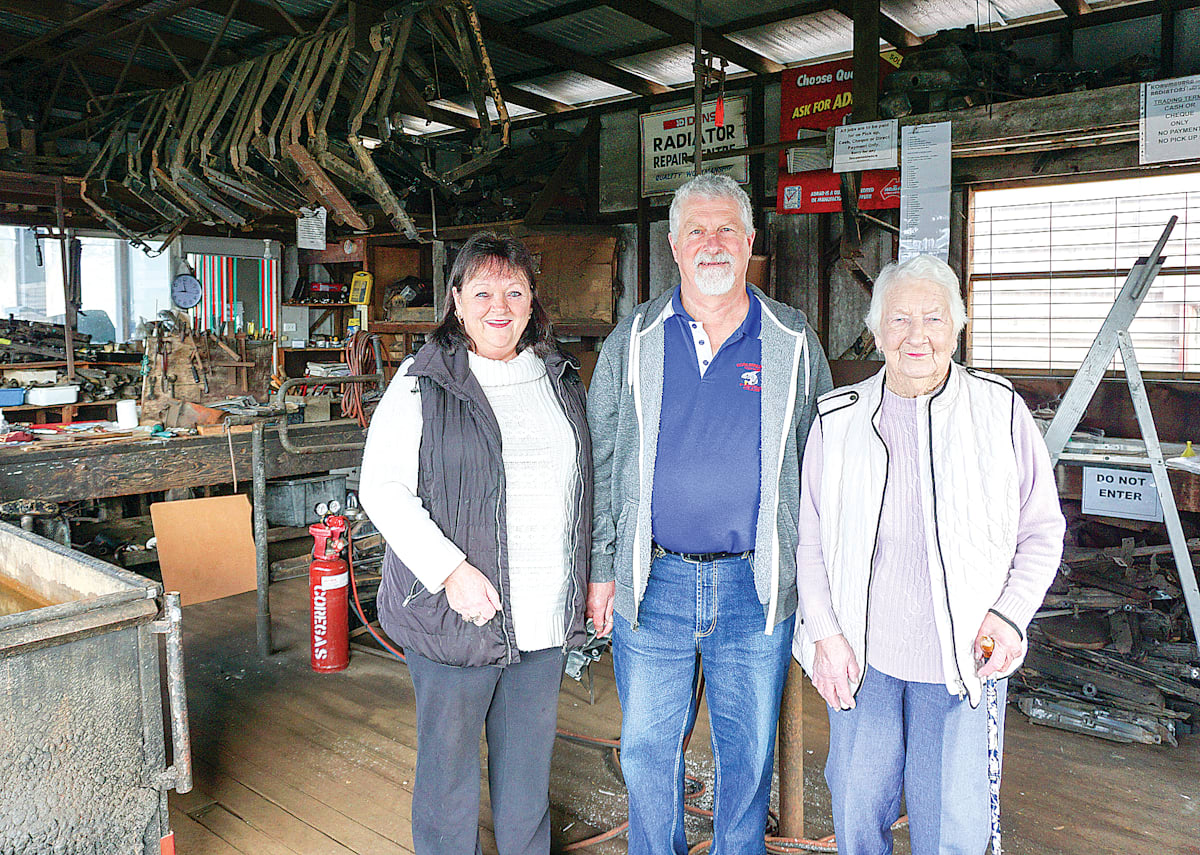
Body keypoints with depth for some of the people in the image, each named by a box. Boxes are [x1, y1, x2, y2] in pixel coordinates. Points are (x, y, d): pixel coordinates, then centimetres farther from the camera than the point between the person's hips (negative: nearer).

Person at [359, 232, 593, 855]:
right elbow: (382, 488, -11)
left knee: (529, 761, 18)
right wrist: (451, 570, -20)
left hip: (545, 616, 4)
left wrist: (590, 579, 11)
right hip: (456, 612, -4)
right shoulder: (424, 383, -6)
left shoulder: (559, 376, 9)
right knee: (449, 761, 10)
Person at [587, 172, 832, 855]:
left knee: (749, 753, 15)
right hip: (652, 582, 0)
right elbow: (599, 461, 4)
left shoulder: (795, 343, 2)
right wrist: (602, 569, 1)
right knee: (648, 748, 13)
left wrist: (812, 577, 4)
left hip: (756, 587, 0)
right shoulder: (634, 340, 2)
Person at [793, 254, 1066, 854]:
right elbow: (811, 540, 4)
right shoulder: (838, 419, 0)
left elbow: (1042, 530, 5)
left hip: (963, 658, -1)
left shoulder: (1000, 411, -2)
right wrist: (826, 633, -3)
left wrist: (1011, 615, -9)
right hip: (859, 654, 1)